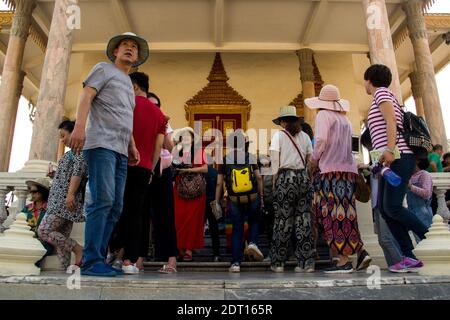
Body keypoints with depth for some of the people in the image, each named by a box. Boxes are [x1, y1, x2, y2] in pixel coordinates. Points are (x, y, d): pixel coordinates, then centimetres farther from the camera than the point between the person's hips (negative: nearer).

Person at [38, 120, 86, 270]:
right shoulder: (74, 151, 26)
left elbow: (78, 170, -18)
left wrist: (70, 194, -25)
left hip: (65, 199, -10)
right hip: (62, 200, 10)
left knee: (44, 231, -11)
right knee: (60, 236, 4)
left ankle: (78, 250, -12)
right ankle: (64, 269, 1)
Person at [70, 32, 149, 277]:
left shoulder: (128, 84, 29)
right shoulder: (104, 69, 10)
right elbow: (86, 96, -5)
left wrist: (132, 146, 18)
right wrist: (79, 126, -20)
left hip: (121, 151, 8)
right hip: (101, 144, -8)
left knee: (115, 207, 2)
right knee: (103, 200, -17)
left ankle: (99, 260, 8)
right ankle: (91, 261, -12)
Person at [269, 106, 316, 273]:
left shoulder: (279, 135, 1)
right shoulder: (305, 136, 12)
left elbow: (275, 163, -4)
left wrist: (274, 183, 1)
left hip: (285, 178, -3)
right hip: (303, 178, 4)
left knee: (283, 220, 2)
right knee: (304, 219, 6)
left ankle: (278, 262, 10)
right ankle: (307, 262, 9)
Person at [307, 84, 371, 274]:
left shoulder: (323, 115, 0)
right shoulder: (345, 120, 21)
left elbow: (321, 139, -14)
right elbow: (346, 147, 16)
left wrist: (313, 160, 0)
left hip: (331, 169, -8)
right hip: (348, 169, 8)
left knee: (334, 215, -7)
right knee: (346, 214, 11)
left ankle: (344, 261, -6)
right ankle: (360, 251, 3)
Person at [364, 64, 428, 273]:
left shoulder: (381, 92, 1)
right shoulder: (385, 95, 27)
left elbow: (391, 121, -14)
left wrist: (390, 150, -25)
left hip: (398, 157, -9)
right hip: (392, 160, 10)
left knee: (392, 207, -16)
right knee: (384, 208, 1)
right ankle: (409, 257, 0)